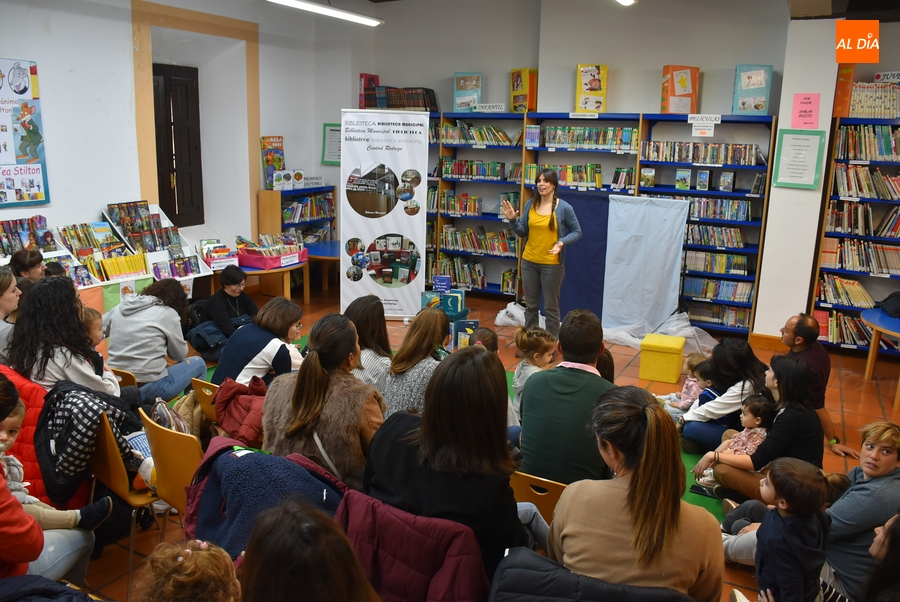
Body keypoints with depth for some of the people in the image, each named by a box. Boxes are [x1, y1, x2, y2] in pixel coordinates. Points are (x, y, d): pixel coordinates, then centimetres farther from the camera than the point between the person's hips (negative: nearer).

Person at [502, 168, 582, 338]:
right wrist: (513, 220, -11)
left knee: (551, 307, 6)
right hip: (529, 262, 4)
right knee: (530, 305, 14)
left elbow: (577, 232, -1)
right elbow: (522, 232, 7)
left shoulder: (564, 208, -9)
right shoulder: (530, 204, 2)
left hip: (552, 264, -4)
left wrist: (562, 242, -18)